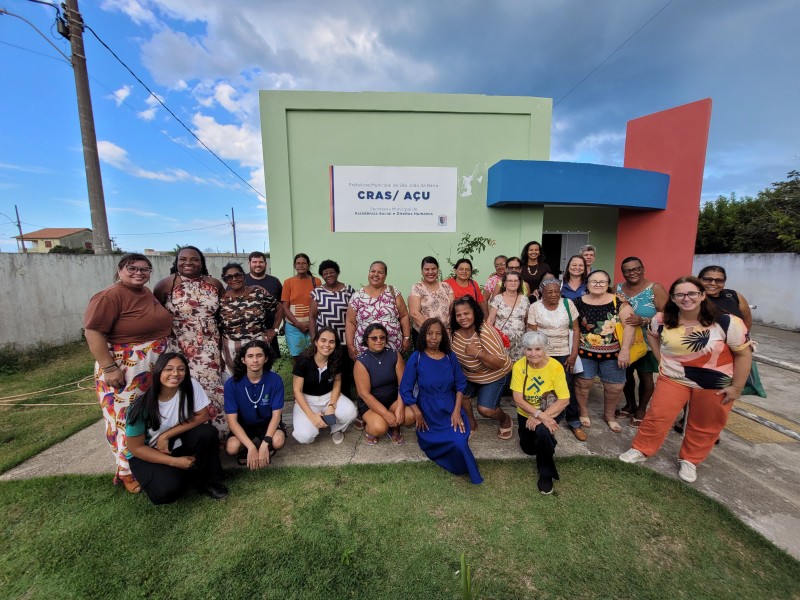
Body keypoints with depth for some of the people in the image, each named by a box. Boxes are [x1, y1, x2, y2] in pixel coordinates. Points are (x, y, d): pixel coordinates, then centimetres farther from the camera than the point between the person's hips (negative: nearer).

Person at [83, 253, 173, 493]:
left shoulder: (148, 294, 7)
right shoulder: (110, 296, -16)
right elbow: (93, 332, -20)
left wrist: (166, 358, 16)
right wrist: (109, 368, -23)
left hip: (156, 368, 8)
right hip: (124, 370, -8)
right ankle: (127, 470, 23)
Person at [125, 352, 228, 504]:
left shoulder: (191, 385, -19)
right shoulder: (142, 405, -22)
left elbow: (202, 416, -13)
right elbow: (135, 447, -15)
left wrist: (166, 435, -20)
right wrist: (174, 461, -21)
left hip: (178, 444, 3)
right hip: (146, 454, -2)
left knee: (207, 432, -26)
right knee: (167, 490, -27)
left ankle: (206, 479, -3)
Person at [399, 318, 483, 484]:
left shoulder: (450, 356, -3)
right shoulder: (416, 358, -11)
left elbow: (460, 384, 2)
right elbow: (405, 390, -8)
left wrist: (456, 410, -9)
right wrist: (418, 415, -11)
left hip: (450, 408, 2)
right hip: (427, 411, -2)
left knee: (459, 442, -20)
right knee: (450, 442, -22)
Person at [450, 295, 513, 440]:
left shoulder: (486, 332, -32)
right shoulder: (455, 332, -12)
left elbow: (500, 363, -32)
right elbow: (452, 356, 6)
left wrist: (478, 353, -42)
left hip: (495, 376, -5)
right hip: (470, 376, 6)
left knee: (485, 409, -15)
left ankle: (506, 420, 19)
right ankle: (471, 424, 15)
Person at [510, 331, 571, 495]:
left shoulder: (555, 366, -23)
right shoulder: (519, 366, -20)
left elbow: (564, 400, -22)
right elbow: (518, 399, -21)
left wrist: (540, 417, -30)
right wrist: (539, 414, -34)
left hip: (551, 412, -2)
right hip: (526, 413, 3)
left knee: (542, 431, -32)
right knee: (529, 449, 10)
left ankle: (546, 474, -5)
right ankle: (546, 441, 44)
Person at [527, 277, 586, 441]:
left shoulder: (568, 303, -1)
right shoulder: (535, 307, -5)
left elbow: (576, 329, 1)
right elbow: (532, 333, -4)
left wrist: (574, 354, -4)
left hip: (564, 354, 1)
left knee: (568, 388, 2)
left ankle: (574, 422, 21)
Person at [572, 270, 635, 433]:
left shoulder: (619, 301, -7)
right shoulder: (579, 303, -4)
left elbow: (629, 325, -11)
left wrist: (625, 350, -16)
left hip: (612, 353, 0)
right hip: (585, 352, 0)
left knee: (615, 386, 11)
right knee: (582, 383, 9)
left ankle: (609, 415, 37)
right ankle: (583, 412, 33)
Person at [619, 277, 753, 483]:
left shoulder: (727, 322, -19)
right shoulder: (662, 320, -11)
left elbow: (744, 354, -11)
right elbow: (652, 334, 11)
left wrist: (736, 387, -10)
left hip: (715, 385, -1)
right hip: (674, 378, 1)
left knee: (705, 427, 14)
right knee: (657, 416, 1)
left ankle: (689, 460, 35)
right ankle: (641, 450, 19)